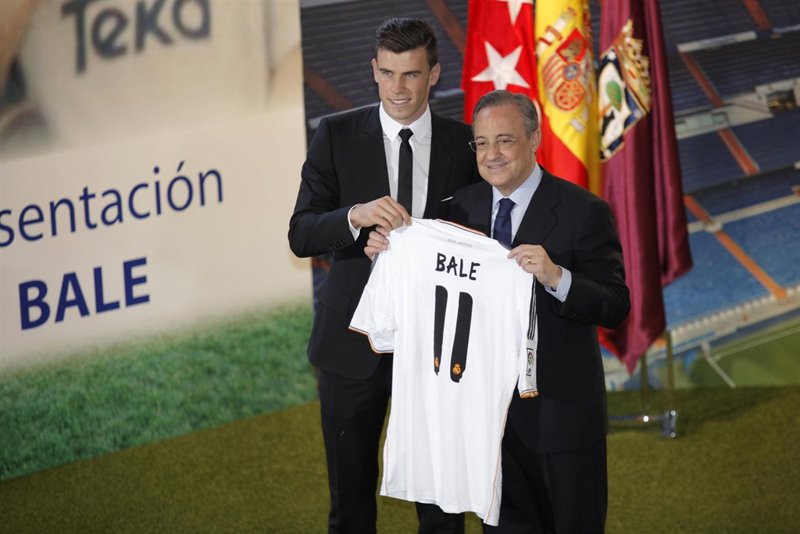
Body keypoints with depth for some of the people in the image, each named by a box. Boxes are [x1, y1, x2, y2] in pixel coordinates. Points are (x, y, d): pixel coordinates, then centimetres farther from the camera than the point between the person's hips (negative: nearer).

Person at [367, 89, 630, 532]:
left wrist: (555, 277, -33)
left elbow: (615, 308, -17)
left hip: (559, 409, -4)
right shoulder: (463, 206, 4)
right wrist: (386, 252, -6)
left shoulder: (584, 213, -12)